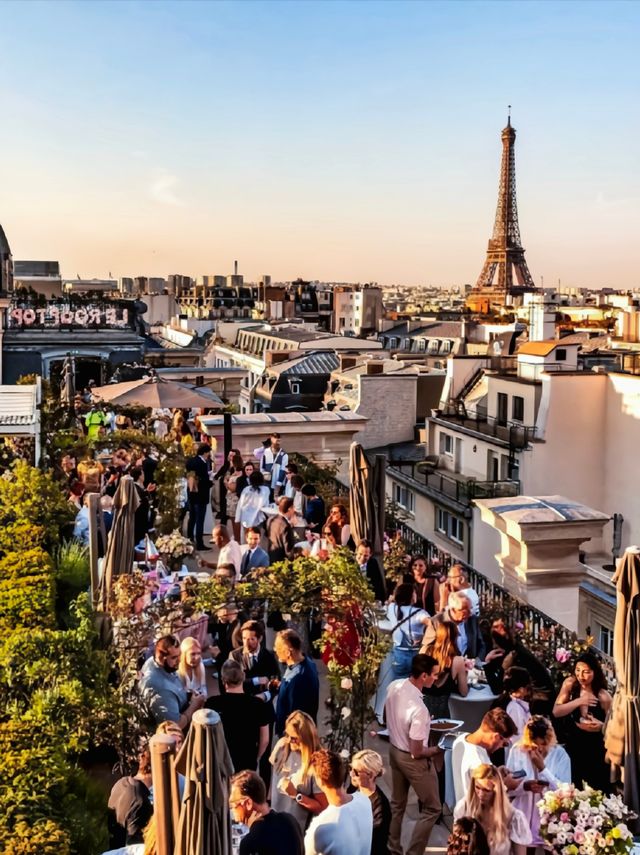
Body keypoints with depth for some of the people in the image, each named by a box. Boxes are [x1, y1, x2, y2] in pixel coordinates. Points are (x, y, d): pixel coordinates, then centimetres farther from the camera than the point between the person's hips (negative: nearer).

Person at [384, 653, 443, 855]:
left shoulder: (394, 686, -12)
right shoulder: (419, 709, -35)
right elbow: (416, 753, -25)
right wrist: (437, 750, -9)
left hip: (394, 750, 8)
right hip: (412, 760, -8)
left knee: (397, 805, 25)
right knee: (432, 809, 14)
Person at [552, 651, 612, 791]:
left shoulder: (603, 696, -20)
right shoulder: (570, 684, -10)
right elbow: (556, 712, -13)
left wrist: (601, 726, -32)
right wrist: (578, 701, -25)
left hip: (596, 749, -3)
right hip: (574, 745, 3)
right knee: (575, 791, 13)